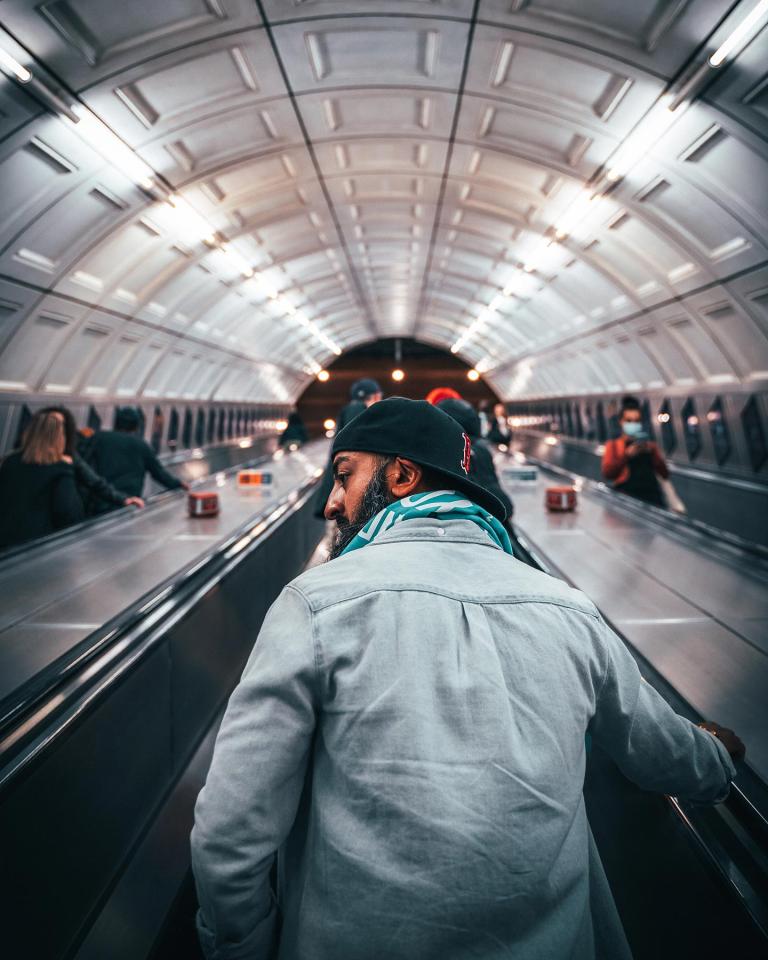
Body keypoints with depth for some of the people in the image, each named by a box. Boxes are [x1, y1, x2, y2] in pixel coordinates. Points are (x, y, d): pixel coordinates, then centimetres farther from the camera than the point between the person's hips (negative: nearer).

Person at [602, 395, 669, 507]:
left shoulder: (649, 445, 21)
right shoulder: (613, 445, 13)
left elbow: (665, 473, 12)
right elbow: (607, 473, -2)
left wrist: (652, 452, -2)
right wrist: (626, 455, -13)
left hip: (651, 493, 2)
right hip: (626, 495, -2)